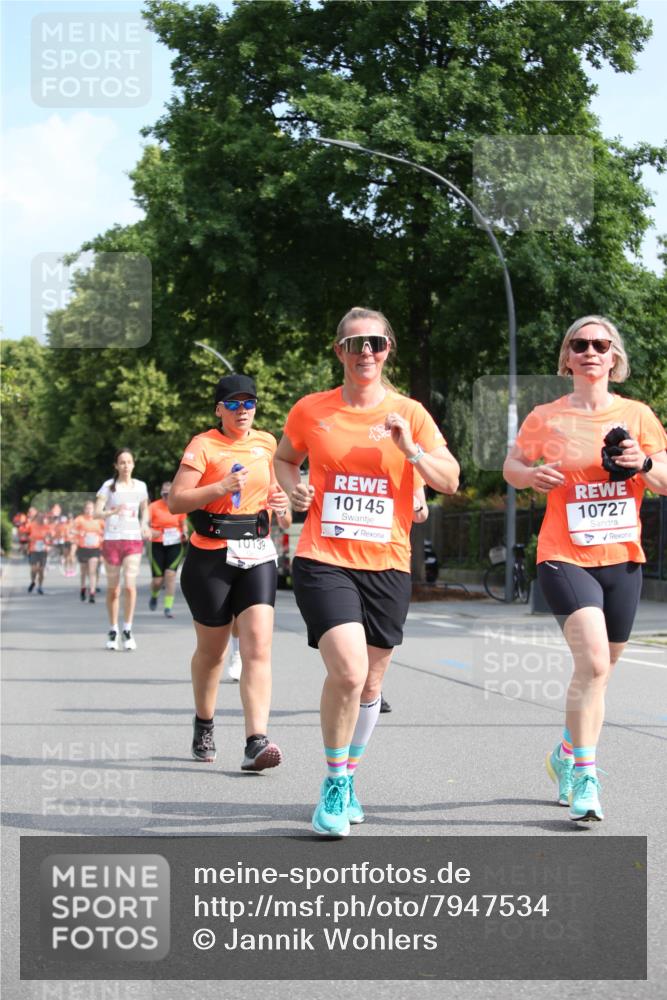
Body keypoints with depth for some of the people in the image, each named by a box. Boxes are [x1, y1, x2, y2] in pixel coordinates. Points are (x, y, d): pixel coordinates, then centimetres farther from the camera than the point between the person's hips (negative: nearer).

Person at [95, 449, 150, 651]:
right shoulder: (109, 486, 0)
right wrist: (113, 512, -29)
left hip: (133, 540, 1)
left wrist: (144, 525, 1)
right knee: (113, 589, 6)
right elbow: (97, 512, -9)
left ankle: (127, 629, -4)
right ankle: (113, 631, 20)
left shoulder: (140, 486, 7)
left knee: (130, 585, -15)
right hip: (111, 539, -1)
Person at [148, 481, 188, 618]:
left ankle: (168, 607, -5)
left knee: (171, 574, -13)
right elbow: (145, 523, -10)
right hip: (157, 545, -1)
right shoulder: (154, 507, -4)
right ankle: (154, 596, 36)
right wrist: (150, 531, -31)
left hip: (175, 545, 1)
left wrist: (184, 533, -2)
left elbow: (183, 524, 19)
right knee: (158, 579, 0)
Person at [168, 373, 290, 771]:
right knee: (212, 649, 10)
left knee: (258, 645, -14)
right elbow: (175, 502, -13)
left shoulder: (267, 443, 10)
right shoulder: (203, 445, -5)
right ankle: (204, 726, 35)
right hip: (210, 558, -3)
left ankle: (257, 742, -21)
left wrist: (281, 500, 5)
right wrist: (221, 488, -25)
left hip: (257, 556, 3)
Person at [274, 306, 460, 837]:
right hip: (324, 560, -2)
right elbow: (284, 458, 21)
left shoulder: (409, 413, 3)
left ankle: (348, 780, 33)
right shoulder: (311, 410, 3)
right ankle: (334, 783, -2)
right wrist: (293, 486, -1)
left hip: (387, 565, 2)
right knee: (348, 670, -21)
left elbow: (450, 481, 1)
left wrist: (410, 449, -16)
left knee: (370, 683, 10)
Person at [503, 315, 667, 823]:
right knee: (593, 662, -20)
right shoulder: (546, 418, 0)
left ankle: (568, 755, 36)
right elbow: (512, 465, 13)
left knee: (599, 668, 13)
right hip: (565, 557, -3)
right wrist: (531, 475, -10)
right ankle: (585, 776, -12)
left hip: (622, 558, 3)